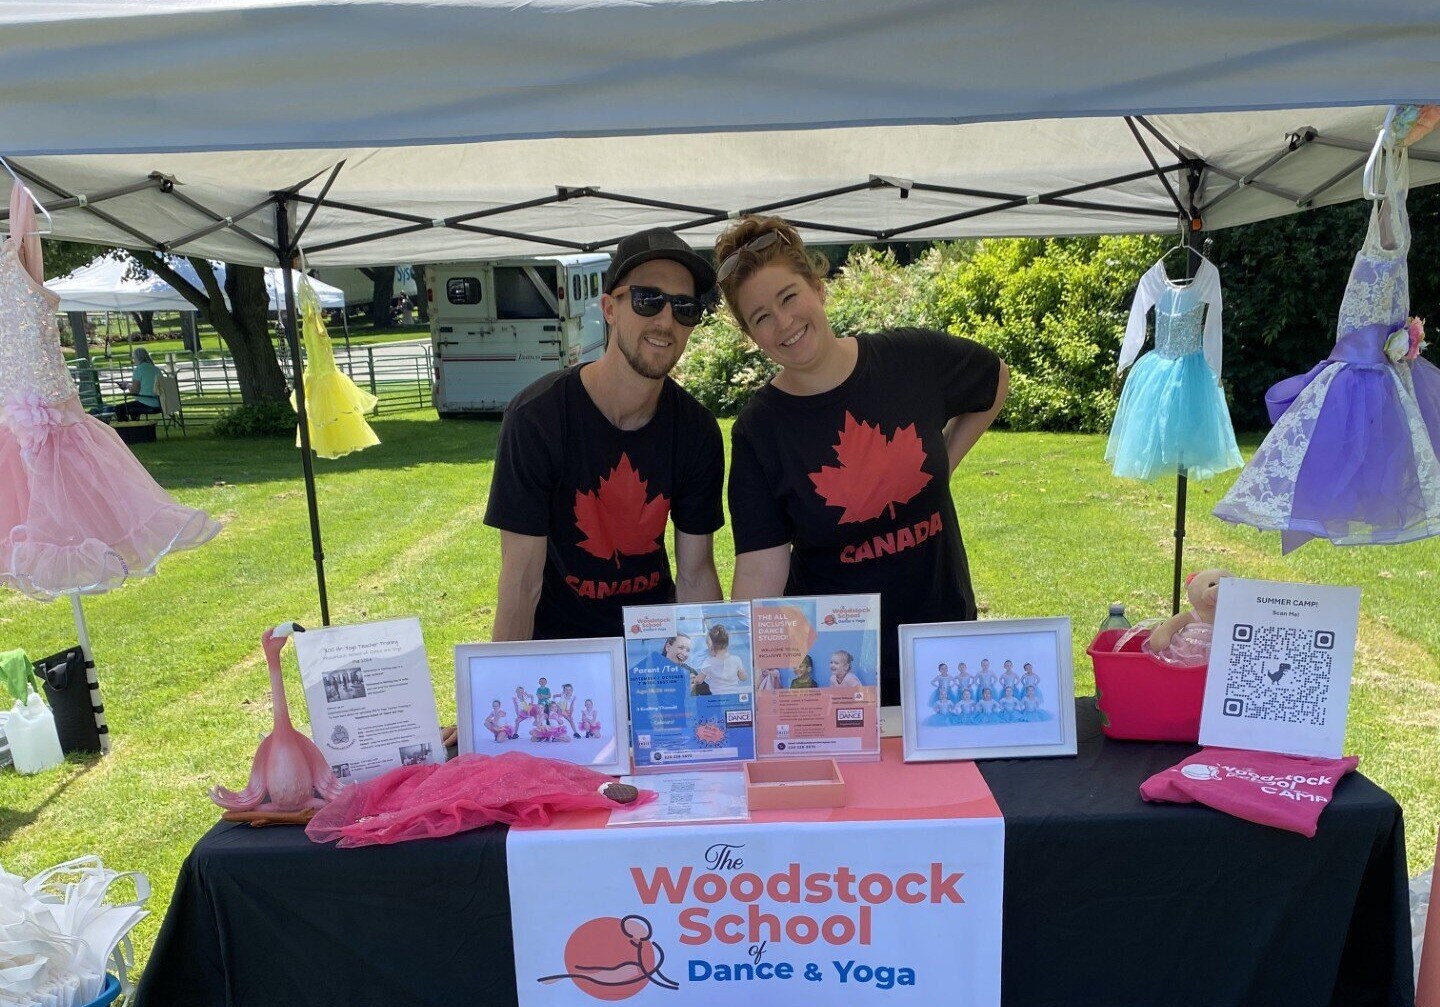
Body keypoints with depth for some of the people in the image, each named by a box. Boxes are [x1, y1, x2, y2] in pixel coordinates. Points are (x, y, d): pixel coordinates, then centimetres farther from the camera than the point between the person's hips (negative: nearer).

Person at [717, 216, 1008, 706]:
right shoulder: (759, 430, -12)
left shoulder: (915, 358, -7)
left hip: (944, 632, 2)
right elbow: (759, 568, -16)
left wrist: (943, 461, 4)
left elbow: (996, 380, 14)